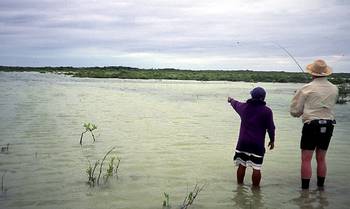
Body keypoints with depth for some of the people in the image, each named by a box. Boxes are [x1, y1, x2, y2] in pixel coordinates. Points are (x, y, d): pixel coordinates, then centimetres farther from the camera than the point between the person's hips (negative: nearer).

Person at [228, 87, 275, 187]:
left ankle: (239, 186, 24)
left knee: (241, 166, 12)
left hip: (243, 142, 3)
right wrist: (272, 140, 11)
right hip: (258, 144, -3)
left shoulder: (244, 106, 3)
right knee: (256, 168, 1)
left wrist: (231, 100, 48)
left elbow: (235, 104, 25)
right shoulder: (267, 111, -6)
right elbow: (270, 128, -3)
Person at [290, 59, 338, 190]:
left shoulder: (307, 88, -9)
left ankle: (305, 188, -1)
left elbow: (295, 111, -4)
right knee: (321, 158, 16)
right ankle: (320, 186, 24)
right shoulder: (334, 89, 5)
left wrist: (301, 113, 16)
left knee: (306, 159, -1)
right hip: (328, 126, 5)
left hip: (312, 125, -5)